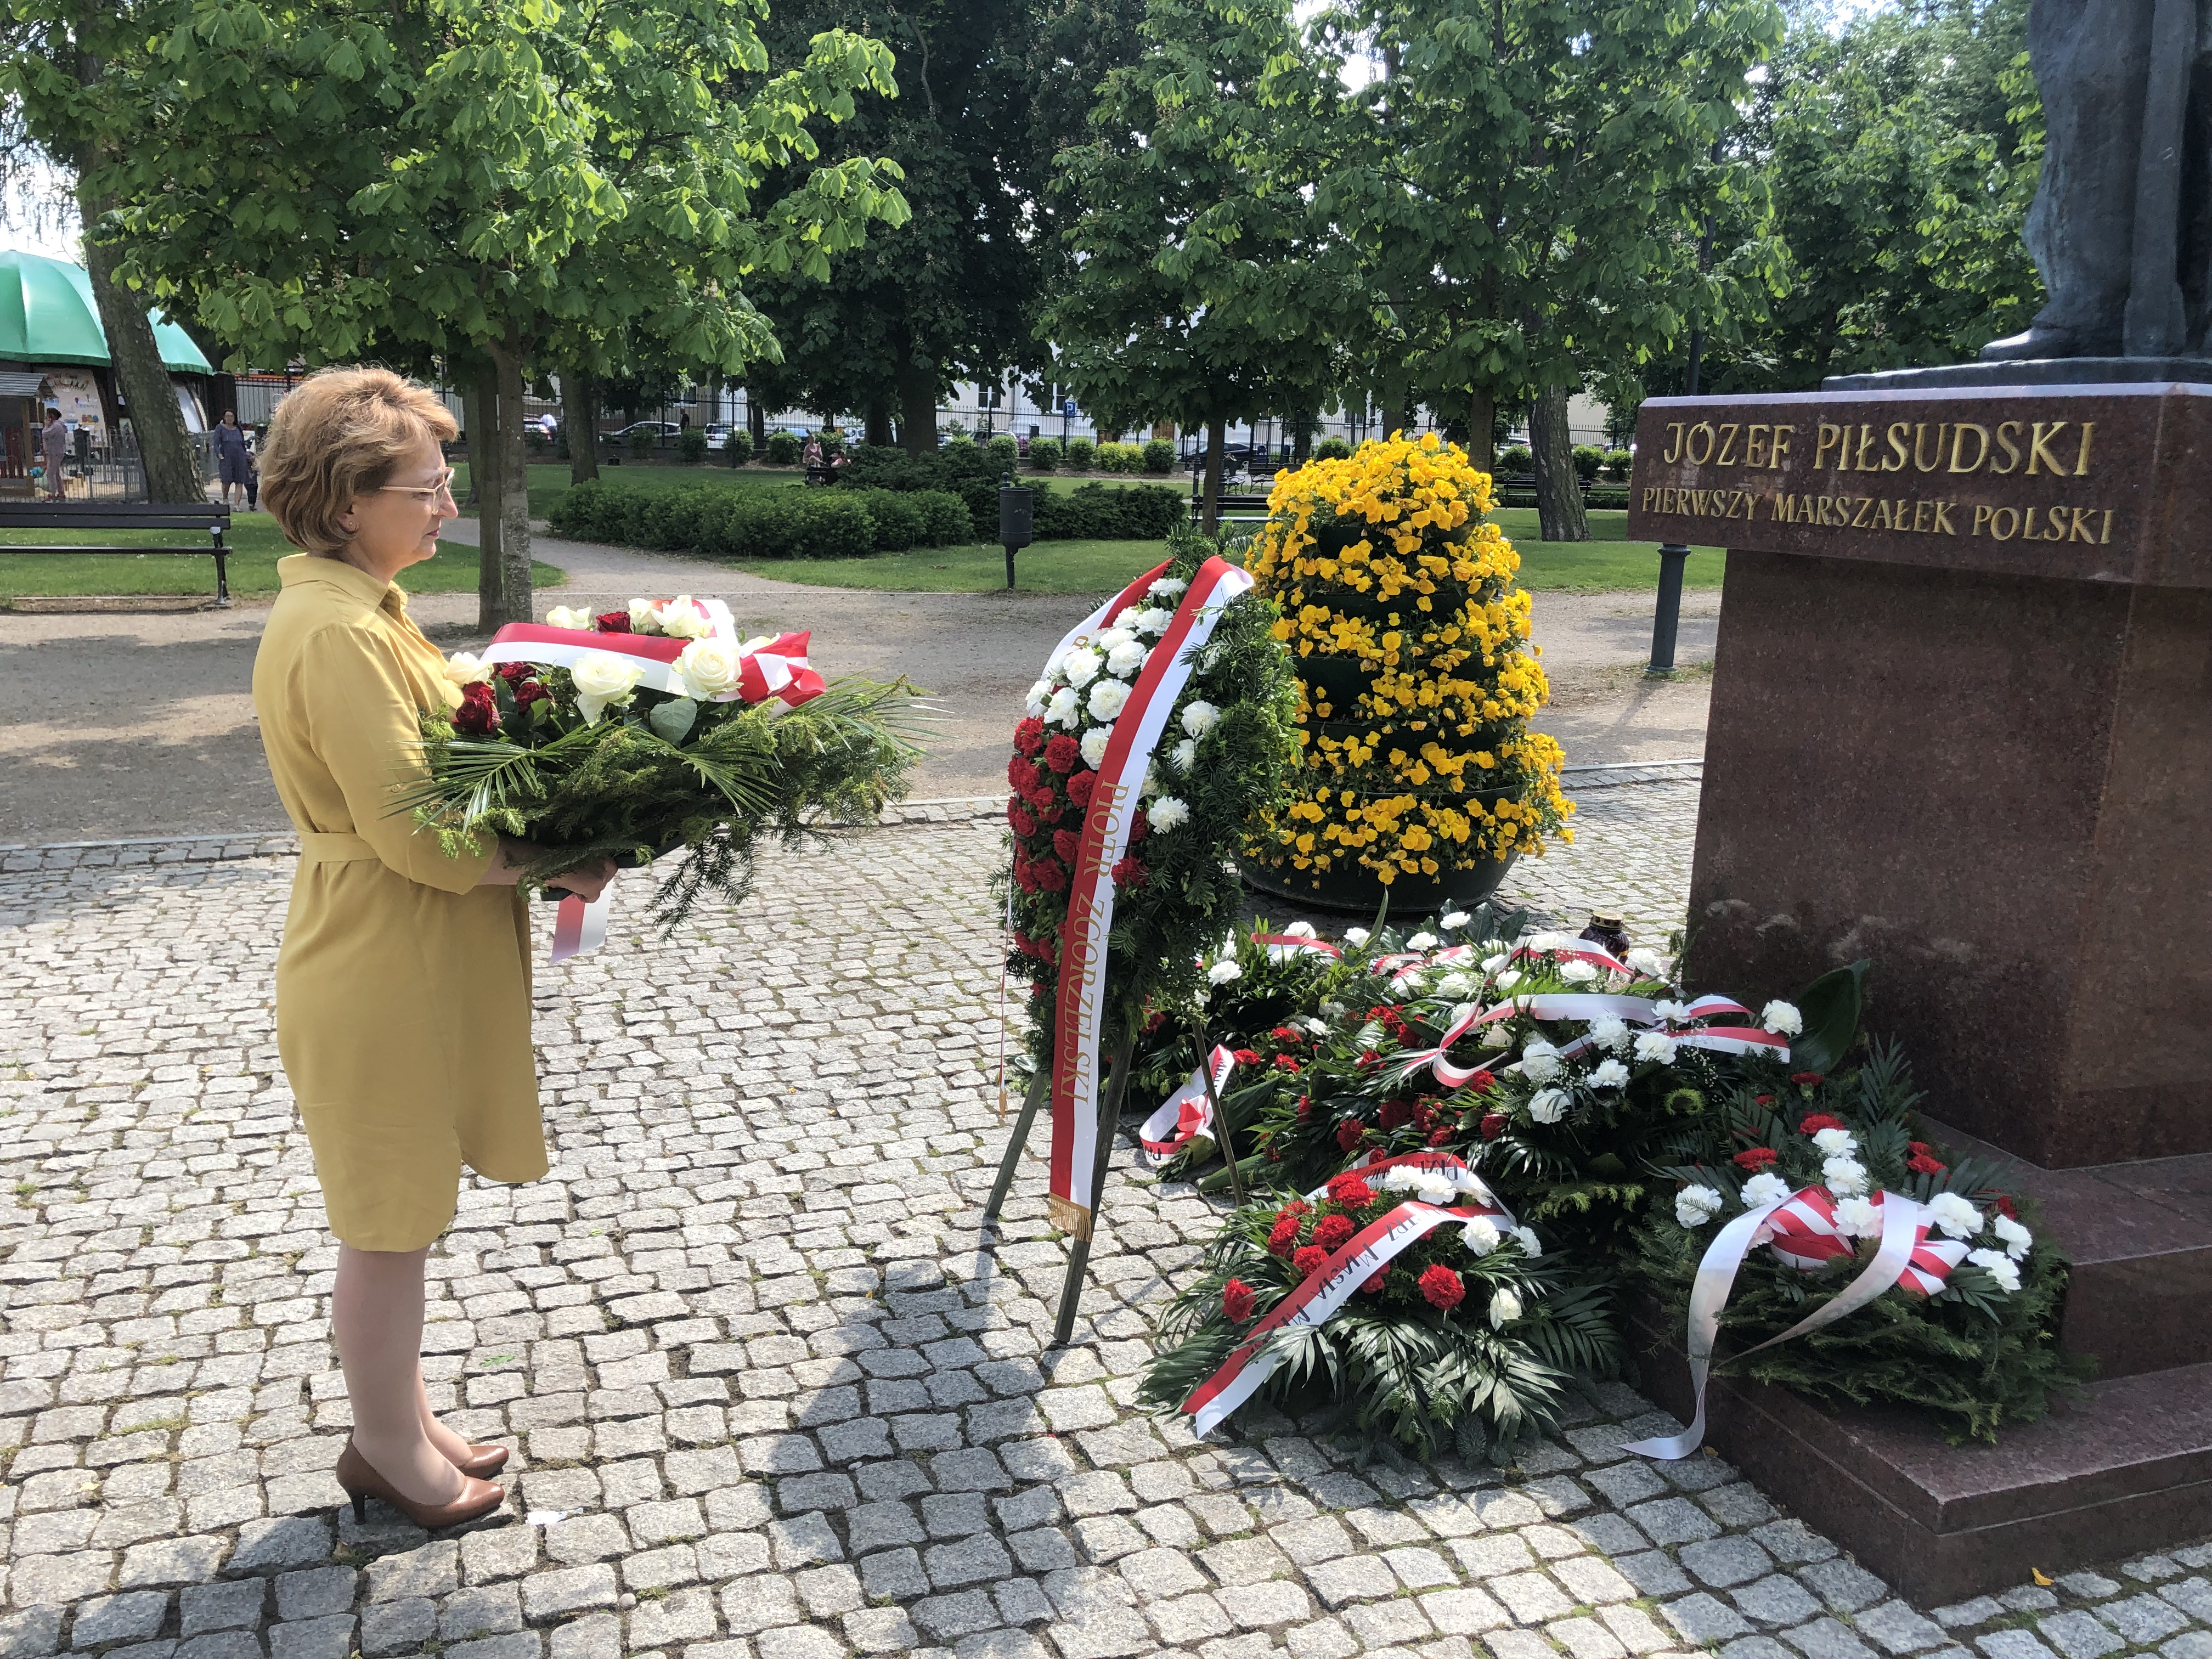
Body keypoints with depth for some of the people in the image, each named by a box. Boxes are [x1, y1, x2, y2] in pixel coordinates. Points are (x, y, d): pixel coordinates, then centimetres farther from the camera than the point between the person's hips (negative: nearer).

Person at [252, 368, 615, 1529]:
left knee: (397, 1221, 22)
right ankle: (392, 1455, 27)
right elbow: (417, 836, -26)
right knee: (389, 1230, 8)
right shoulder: (335, 633, -23)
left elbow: (432, 759, 14)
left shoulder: (352, 607, 9)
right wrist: (564, 861, -15)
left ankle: (398, 1423, 38)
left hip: (413, 966, 10)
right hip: (383, 978, -10)